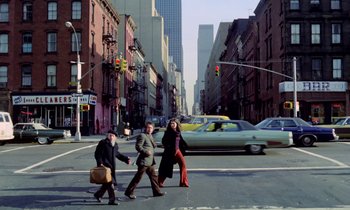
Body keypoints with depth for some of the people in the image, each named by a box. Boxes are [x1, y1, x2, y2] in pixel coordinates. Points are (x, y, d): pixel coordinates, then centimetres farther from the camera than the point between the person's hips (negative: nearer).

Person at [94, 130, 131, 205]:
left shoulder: (115, 145, 15)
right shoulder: (103, 143, -7)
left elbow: (118, 154, 26)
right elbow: (97, 154, -10)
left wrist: (126, 159, 18)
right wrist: (100, 163, -21)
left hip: (111, 166, 8)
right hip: (105, 166, -8)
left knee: (107, 183, 14)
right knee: (110, 183, -10)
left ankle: (98, 194, 34)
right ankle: (112, 200, -3)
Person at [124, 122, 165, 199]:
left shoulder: (150, 136, 18)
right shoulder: (142, 136, -10)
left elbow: (154, 145, 20)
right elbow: (138, 146, -17)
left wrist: (154, 144, -2)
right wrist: (146, 152, -24)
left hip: (150, 162, 9)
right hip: (144, 161, -9)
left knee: (154, 176, 12)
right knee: (138, 177, -4)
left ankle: (156, 191, 21)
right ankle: (129, 192, 3)